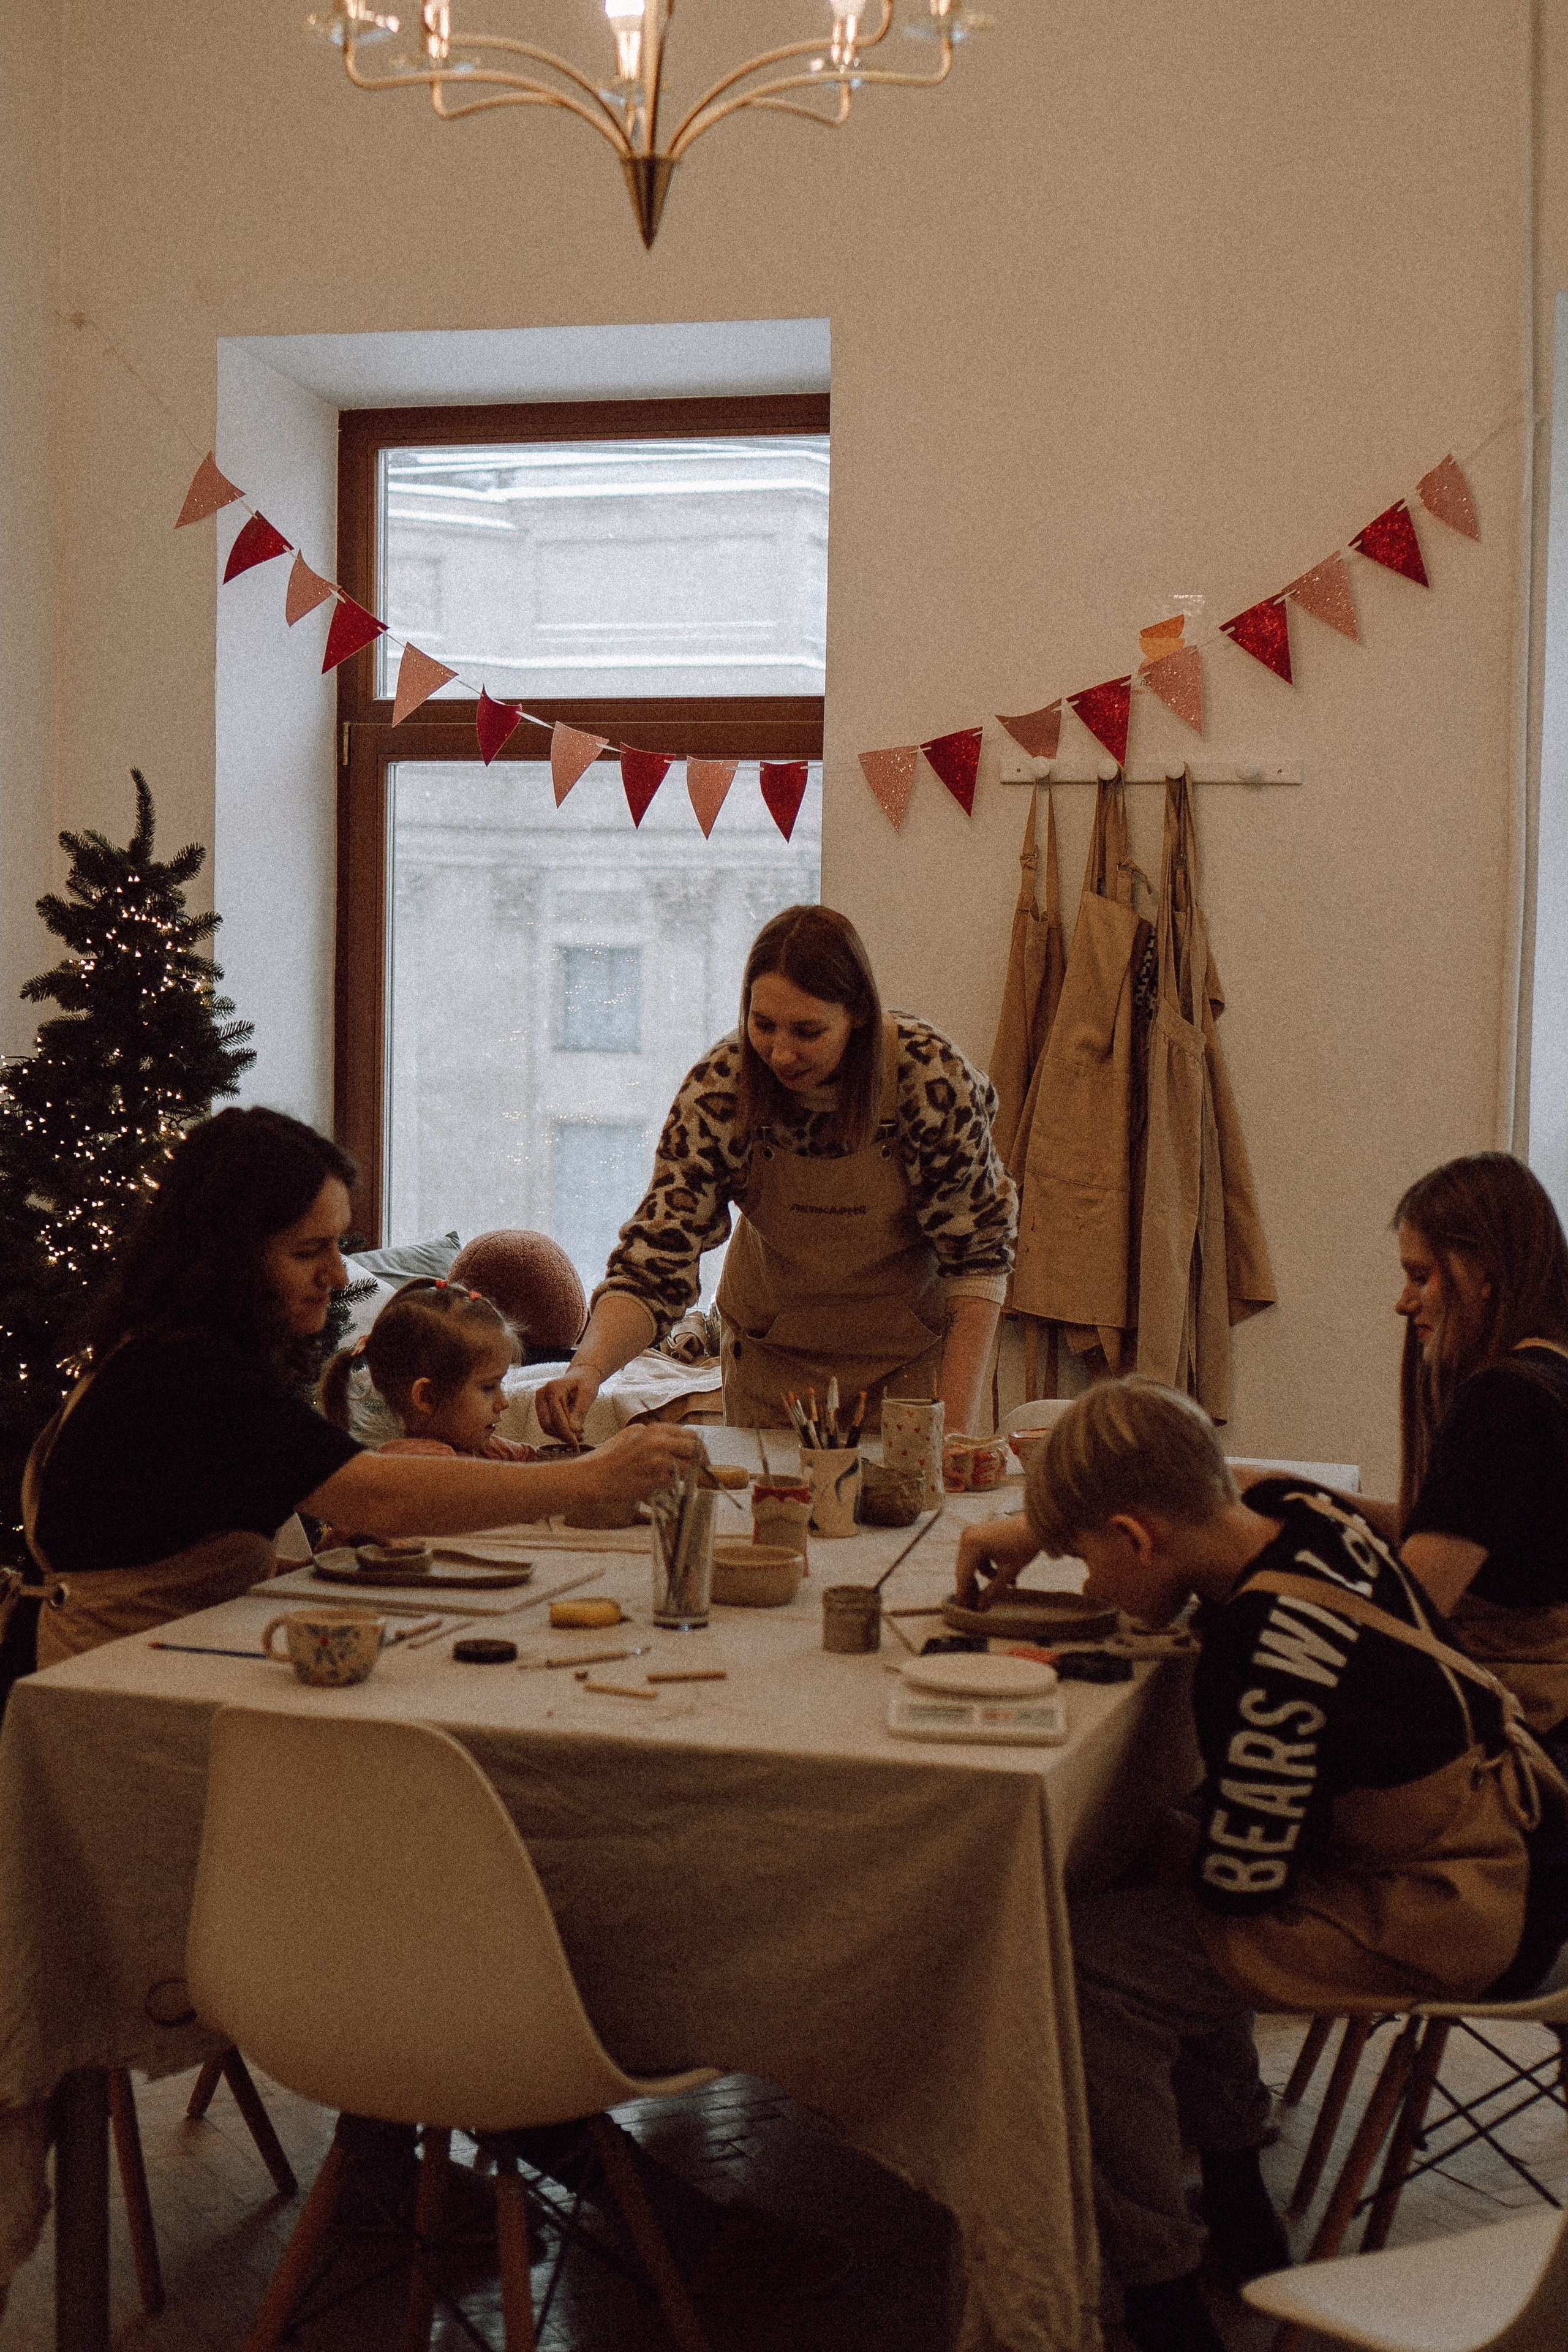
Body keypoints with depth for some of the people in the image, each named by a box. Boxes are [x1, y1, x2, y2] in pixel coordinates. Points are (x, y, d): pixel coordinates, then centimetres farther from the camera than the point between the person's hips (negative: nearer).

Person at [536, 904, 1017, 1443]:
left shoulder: (930, 1077, -27)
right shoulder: (718, 1089, -24)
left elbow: (979, 1256, -18)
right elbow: (655, 1260, -24)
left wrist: (954, 1431, -24)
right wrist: (588, 1367, -43)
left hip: (911, 1343, -1)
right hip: (774, 1344, 1)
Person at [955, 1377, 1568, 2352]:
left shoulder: (1272, 1654, -29)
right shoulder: (1295, 1508, -3)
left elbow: (1244, 1876, -19)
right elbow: (1192, 1508, 23)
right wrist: (1039, 1526, 20)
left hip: (1452, 1928, -10)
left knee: (1096, 1956, -15)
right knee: (1154, 1861, 23)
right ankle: (1238, 2209, 32)